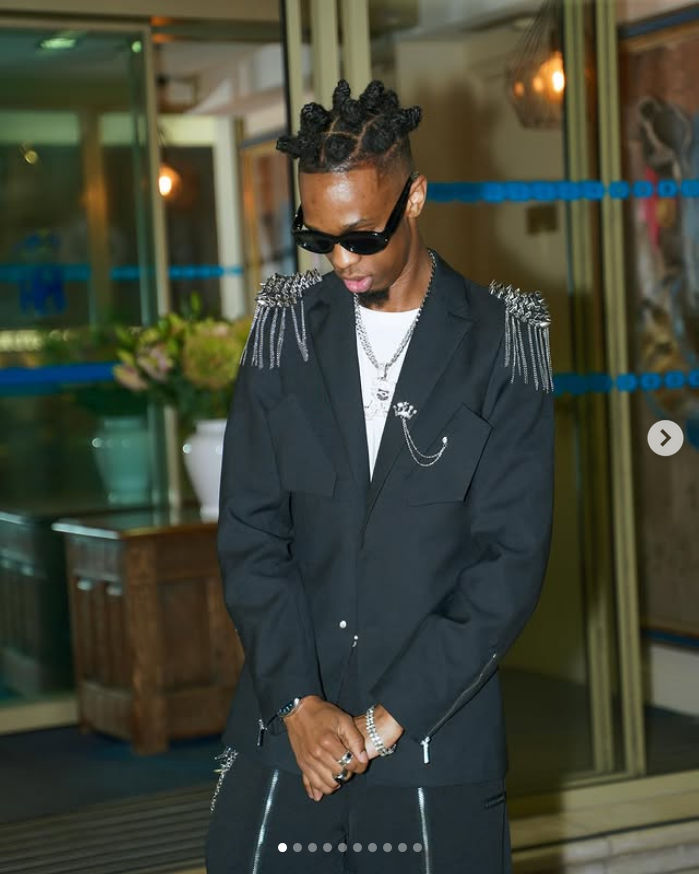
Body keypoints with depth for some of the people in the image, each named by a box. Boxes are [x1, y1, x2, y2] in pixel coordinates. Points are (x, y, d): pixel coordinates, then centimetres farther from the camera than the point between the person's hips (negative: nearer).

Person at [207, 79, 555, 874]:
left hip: (438, 729, -2)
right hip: (286, 725, 2)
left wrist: (391, 717, -11)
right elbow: (249, 531, 1)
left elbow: (512, 557, -7)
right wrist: (297, 701, -9)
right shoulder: (287, 329, 3)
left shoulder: (499, 343, -4)